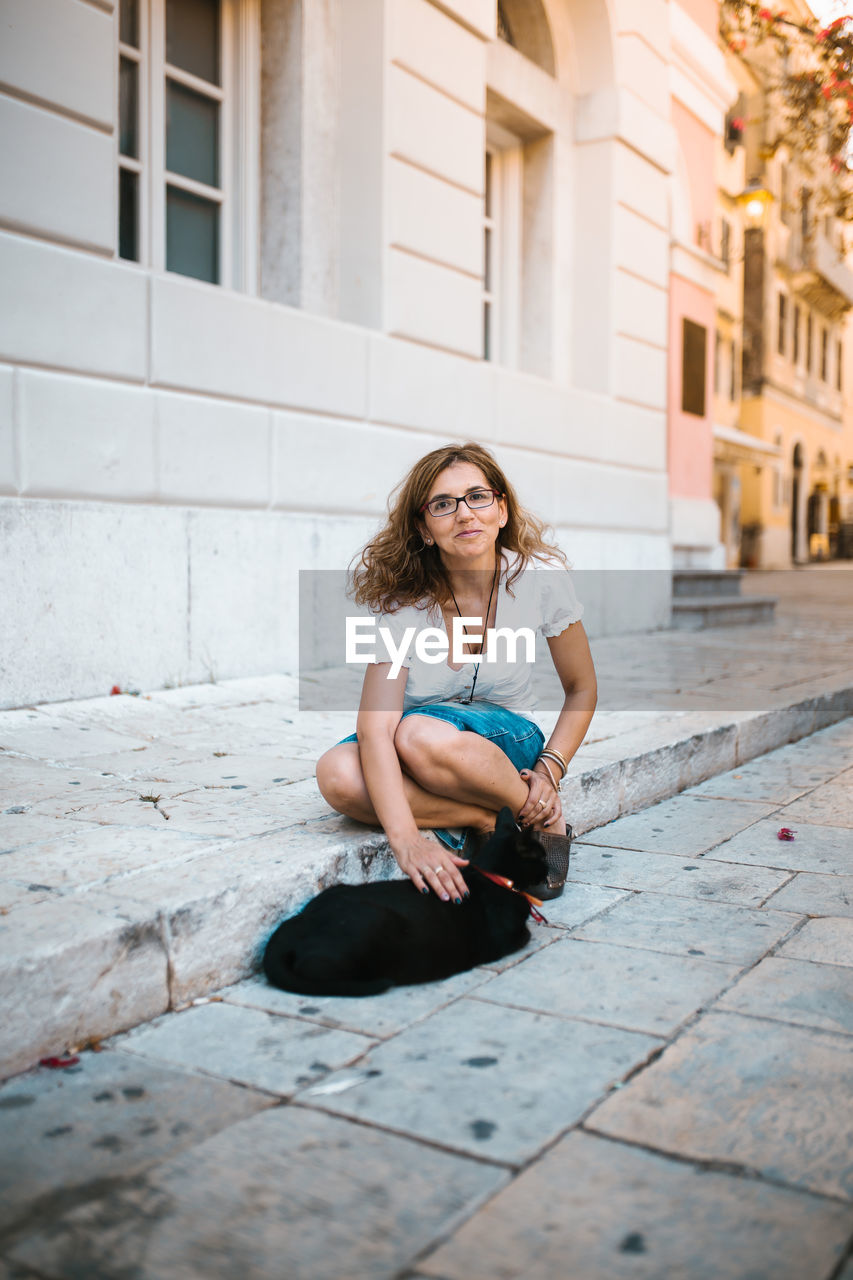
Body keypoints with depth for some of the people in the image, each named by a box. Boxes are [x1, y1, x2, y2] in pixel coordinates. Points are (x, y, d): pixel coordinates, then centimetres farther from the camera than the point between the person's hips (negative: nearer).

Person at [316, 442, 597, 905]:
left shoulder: (541, 577, -14)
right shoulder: (404, 600, -18)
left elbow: (581, 688, 1)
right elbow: (375, 728, -29)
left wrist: (548, 771, -16)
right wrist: (406, 840, -43)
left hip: (507, 739, -1)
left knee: (422, 735, -36)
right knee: (338, 773, -33)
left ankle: (544, 817, -13)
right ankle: (486, 819, -18)